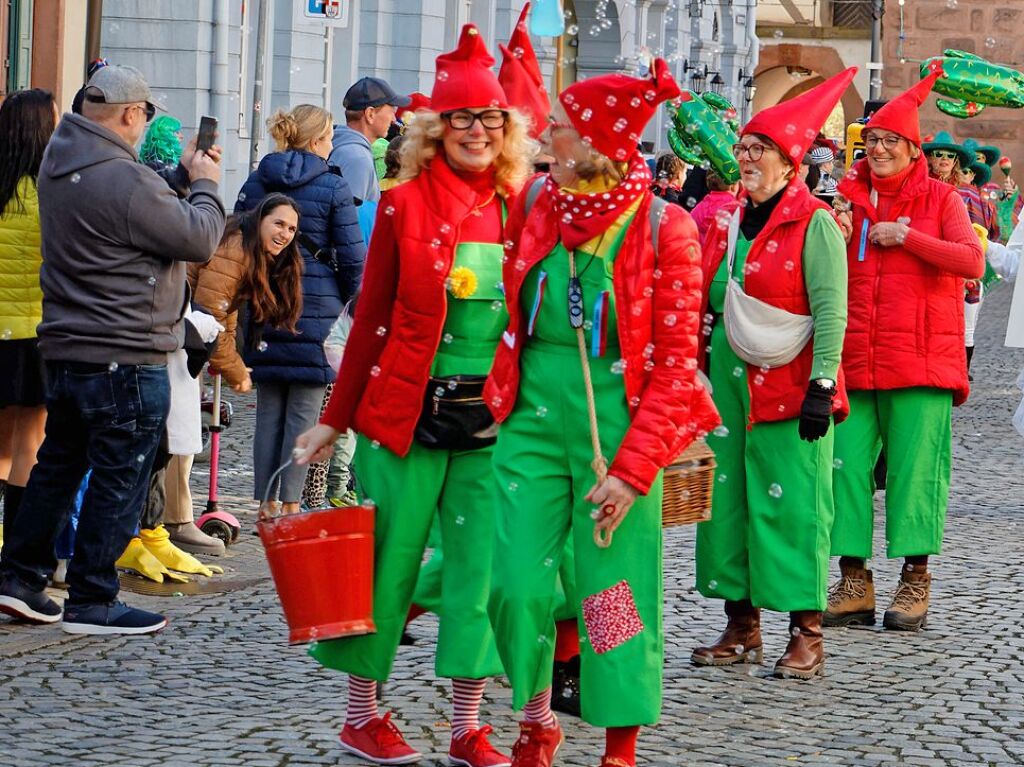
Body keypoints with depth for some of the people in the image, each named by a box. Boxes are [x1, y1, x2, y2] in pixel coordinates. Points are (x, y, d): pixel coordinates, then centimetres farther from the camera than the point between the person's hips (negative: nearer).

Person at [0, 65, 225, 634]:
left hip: (66, 348, 9)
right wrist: (206, 184, 0)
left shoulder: (60, 167, 8)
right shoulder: (125, 181, -23)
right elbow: (199, 239, -15)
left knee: (59, 466, 19)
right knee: (119, 480, 1)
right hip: (126, 358, -9)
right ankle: (92, 602, 6)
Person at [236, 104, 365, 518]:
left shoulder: (256, 182, 6)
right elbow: (353, 256, -5)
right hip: (315, 310, -4)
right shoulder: (333, 188, -6)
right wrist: (347, 299, 8)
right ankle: (291, 504, 1)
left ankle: (266, 502, 11)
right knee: (303, 412, 1)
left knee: (268, 410, 9)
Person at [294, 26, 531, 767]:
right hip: (408, 410, -3)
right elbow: (373, 317, 2)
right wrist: (336, 420, 3)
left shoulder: (521, 209, 6)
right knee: (388, 561, 4)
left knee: (481, 566, 4)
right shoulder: (405, 205, -2)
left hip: (495, 417, 3)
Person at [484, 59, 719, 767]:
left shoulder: (663, 228, -9)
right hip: (534, 417, 4)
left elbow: (675, 362, -10)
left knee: (615, 590, 0)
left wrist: (632, 468, -14)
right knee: (518, 583, 0)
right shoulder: (536, 203, 3)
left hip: (618, 425, -4)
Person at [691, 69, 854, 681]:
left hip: (790, 381, -7)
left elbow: (830, 310, -12)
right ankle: (743, 629, 15)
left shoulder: (814, 223, -8)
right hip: (729, 378, 7)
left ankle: (807, 634, 0)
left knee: (793, 503, -5)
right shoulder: (728, 219, 13)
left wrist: (821, 386, -18)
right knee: (728, 496, 7)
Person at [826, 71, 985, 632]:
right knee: (846, 464, 0)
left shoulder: (940, 199, 3)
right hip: (854, 356, 3)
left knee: (914, 468, -2)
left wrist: (907, 237, -13)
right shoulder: (848, 197, 12)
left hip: (920, 358, -3)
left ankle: (914, 580, 7)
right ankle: (854, 582, 7)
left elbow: (972, 261, -10)